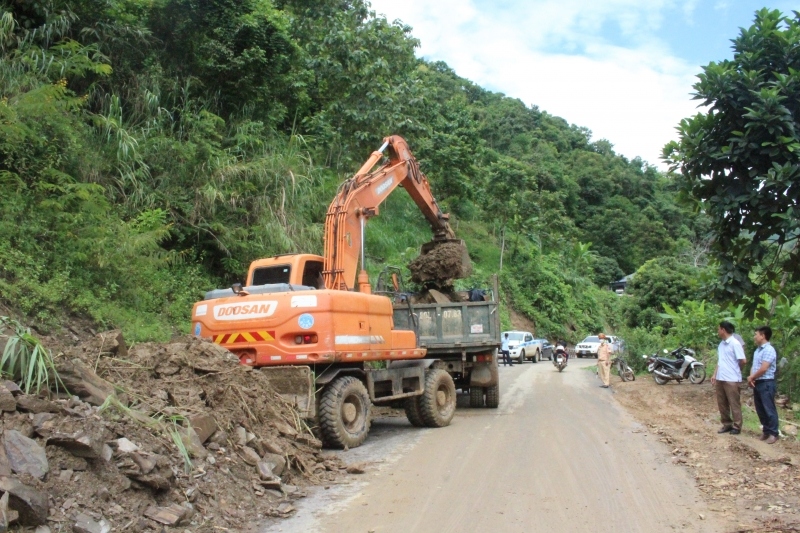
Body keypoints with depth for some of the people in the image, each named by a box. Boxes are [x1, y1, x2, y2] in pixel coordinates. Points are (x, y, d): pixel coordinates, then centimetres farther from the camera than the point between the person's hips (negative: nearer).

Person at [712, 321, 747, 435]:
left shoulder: (735, 343, -12)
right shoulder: (721, 344, 12)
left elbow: (743, 361, -12)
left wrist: (736, 371, 3)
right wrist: (715, 375, 12)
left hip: (731, 379, -8)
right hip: (720, 379, 8)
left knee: (734, 404, 2)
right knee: (722, 404, 12)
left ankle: (736, 426, 10)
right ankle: (727, 424, 22)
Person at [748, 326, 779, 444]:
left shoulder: (769, 350, -15)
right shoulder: (757, 350, 14)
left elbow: (763, 369, -20)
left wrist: (751, 378, -8)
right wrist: (751, 378, -2)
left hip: (766, 383, -9)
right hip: (757, 383, 9)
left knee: (769, 409, -2)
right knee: (760, 409, 13)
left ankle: (773, 433, 6)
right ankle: (766, 430, 23)